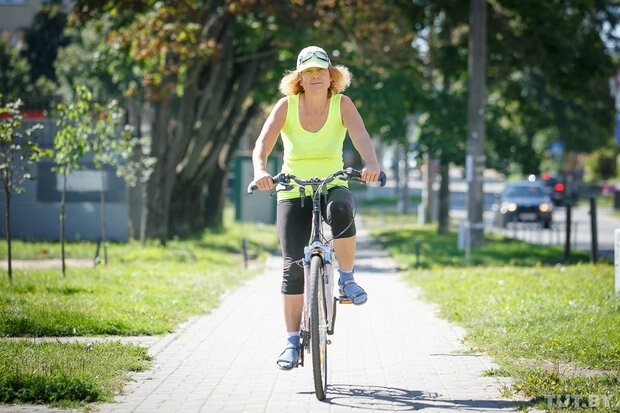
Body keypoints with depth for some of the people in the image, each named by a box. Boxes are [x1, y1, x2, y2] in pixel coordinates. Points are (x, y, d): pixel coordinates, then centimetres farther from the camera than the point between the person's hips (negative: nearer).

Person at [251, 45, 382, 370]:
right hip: (292, 192, 1)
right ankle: (292, 341, 0)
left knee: (341, 210, -38)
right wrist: (260, 170, -36)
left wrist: (371, 164, -40)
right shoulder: (287, 106, -4)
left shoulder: (341, 104, -4)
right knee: (293, 265, -10)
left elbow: (360, 136, -19)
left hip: (332, 186, 0)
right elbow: (263, 142, -15)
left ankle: (347, 278, -15)